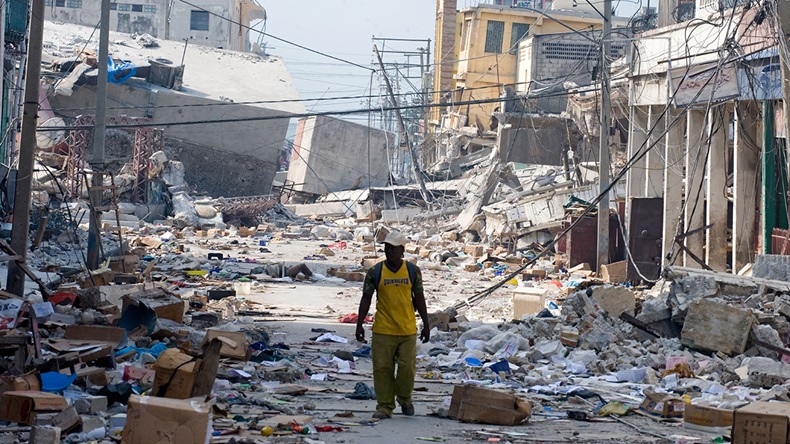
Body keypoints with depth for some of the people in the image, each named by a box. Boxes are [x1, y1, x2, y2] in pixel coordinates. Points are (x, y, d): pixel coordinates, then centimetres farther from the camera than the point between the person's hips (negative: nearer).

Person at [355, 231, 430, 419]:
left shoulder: (413, 271, 3)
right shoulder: (375, 272, 0)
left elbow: (419, 299, 10)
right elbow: (366, 299, 4)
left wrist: (426, 324, 10)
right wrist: (359, 324, -1)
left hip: (407, 330, 0)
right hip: (383, 331, 0)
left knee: (407, 367, -2)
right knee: (382, 368, -1)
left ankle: (404, 398, 23)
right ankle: (384, 406, 8)